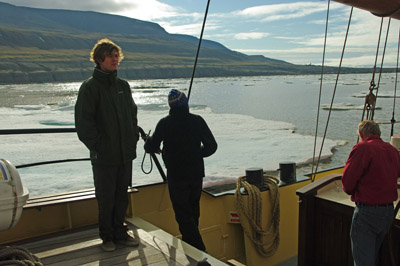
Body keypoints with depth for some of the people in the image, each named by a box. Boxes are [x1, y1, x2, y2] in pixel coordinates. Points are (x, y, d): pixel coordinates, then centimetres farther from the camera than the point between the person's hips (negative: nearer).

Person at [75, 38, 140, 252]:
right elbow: (83, 123, -10)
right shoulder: (90, 87, -7)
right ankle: (107, 236, 24)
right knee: (106, 198, 6)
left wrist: (133, 139, 8)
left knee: (122, 196, 14)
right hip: (104, 156, -5)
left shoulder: (123, 85, 11)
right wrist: (97, 146, -15)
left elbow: (133, 114, 18)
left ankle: (119, 232, 29)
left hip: (126, 154, 5)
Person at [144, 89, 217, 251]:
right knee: (193, 212, 21)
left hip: (177, 177, -4)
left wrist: (149, 141, 16)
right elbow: (212, 146, -1)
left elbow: (150, 148, -7)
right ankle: (189, 245, 35)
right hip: (196, 174, 4)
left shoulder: (165, 123, -11)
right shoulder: (198, 121, -4)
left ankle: (199, 251, -1)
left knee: (183, 215, 4)